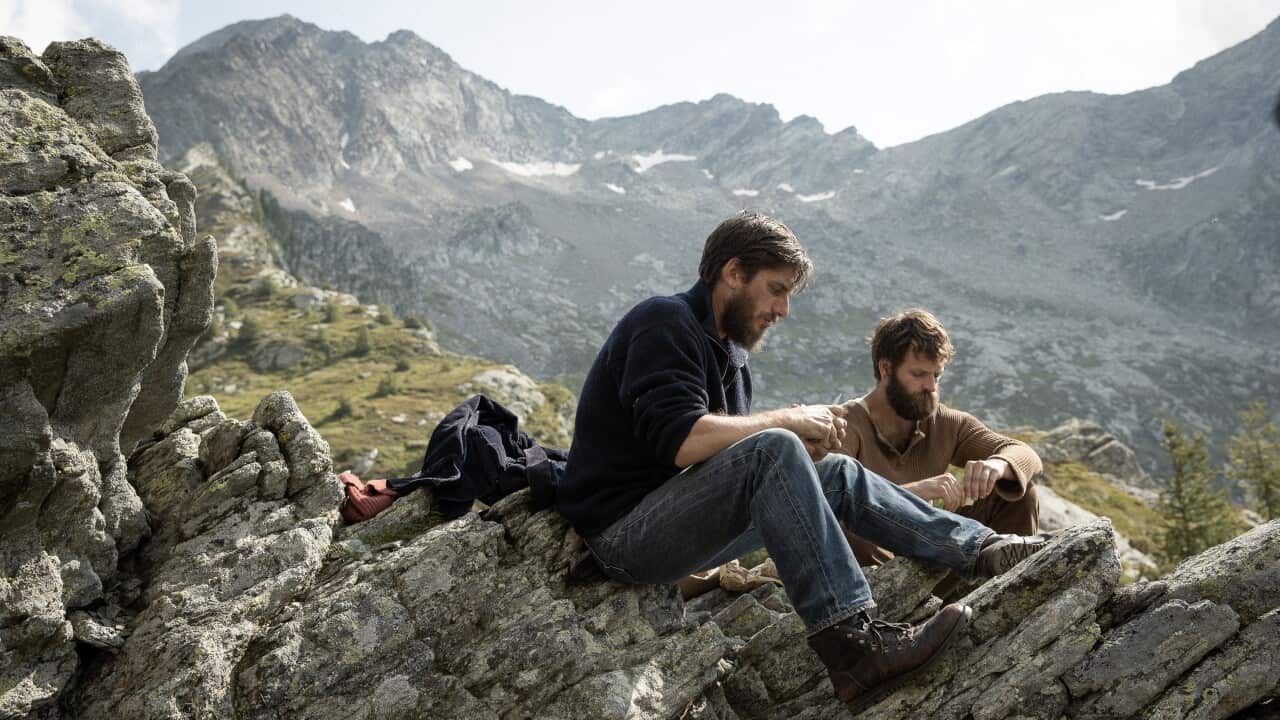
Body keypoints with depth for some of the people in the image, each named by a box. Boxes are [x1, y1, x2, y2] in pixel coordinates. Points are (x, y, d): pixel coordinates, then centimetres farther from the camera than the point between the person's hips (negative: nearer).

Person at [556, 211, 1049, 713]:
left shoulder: (727, 350, 16)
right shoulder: (664, 323, -14)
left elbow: (724, 452, 12)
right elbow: (681, 440, -28)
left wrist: (803, 451, -7)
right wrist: (788, 420, -18)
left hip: (678, 529, 10)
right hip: (624, 534, -10)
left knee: (837, 474, 9)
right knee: (771, 450, -30)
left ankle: (983, 549, 8)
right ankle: (850, 647, -35)